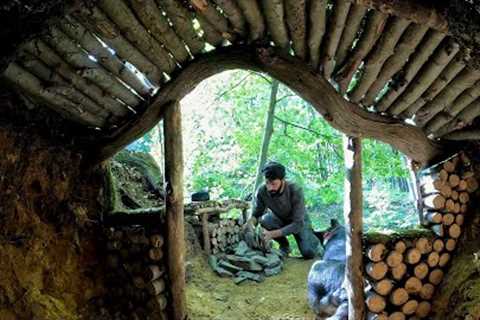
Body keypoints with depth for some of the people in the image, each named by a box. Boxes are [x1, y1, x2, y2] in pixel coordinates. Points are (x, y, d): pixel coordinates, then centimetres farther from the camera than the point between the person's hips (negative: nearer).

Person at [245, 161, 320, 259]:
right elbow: (256, 215, -11)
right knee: (265, 219, -31)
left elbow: (298, 224, -35)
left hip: (299, 221, -2)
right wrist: (250, 222, -36)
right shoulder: (262, 191, -26)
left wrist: (273, 234, -45)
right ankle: (284, 245, -3)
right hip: (279, 220, 2)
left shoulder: (295, 191, -34)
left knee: (308, 253, -22)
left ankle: (311, 236, 15)